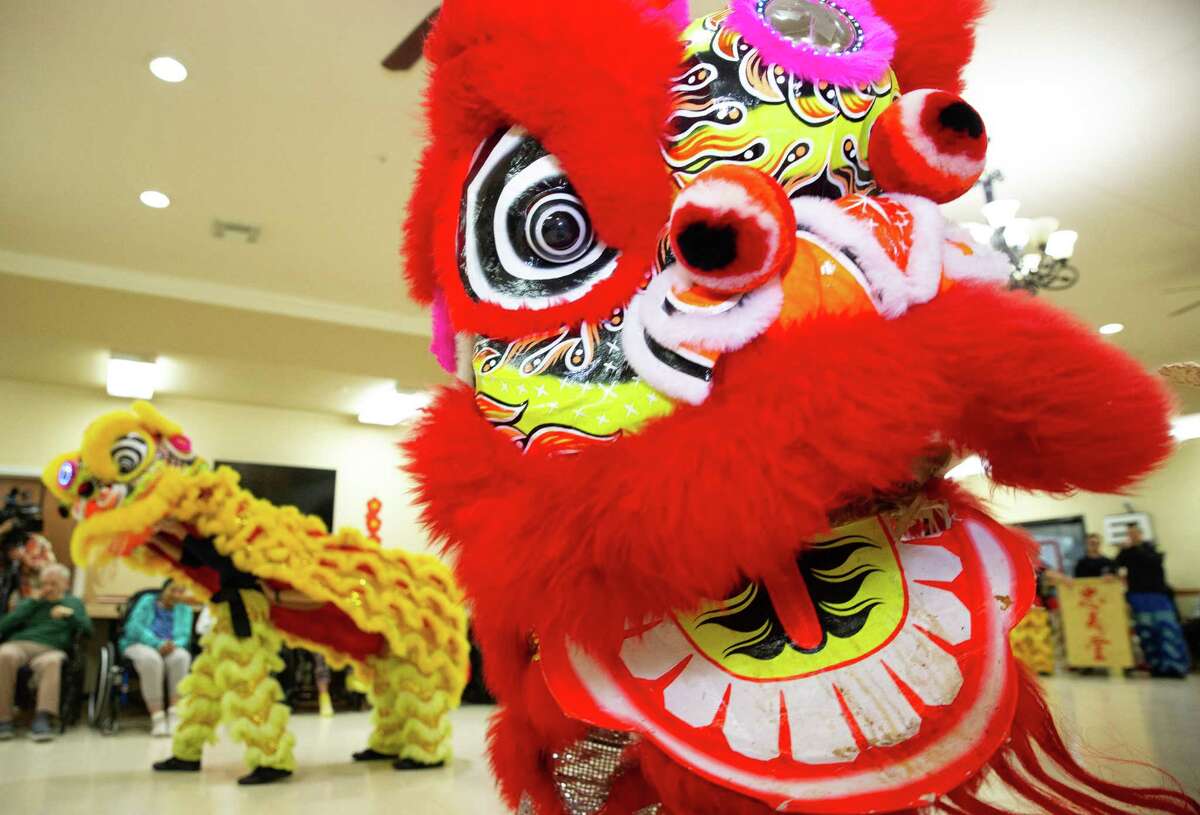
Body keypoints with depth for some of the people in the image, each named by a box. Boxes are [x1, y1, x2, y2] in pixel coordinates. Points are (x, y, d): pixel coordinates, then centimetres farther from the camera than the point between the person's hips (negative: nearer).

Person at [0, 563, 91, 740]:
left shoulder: (74, 603, 26)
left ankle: (42, 718, -46)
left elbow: (88, 630, 11)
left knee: (52, 661, -39)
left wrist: (70, 614, -4)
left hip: (50, 650, -1)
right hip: (19, 644, 1)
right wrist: (32, 603, 8)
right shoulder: (30, 601, 30)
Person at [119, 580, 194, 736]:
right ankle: (157, 717, -36)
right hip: (140, 645, -2)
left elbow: (184, 636, 1)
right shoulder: (147, 601, 5)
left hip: (170, 648, 2)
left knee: (182, 656, -35)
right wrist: (158, 644, -23)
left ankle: (174, 714, -34)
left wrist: (173, 645, -24)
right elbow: (135, 627, -9)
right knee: (151, 659, -39)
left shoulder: (185, 609, 11)